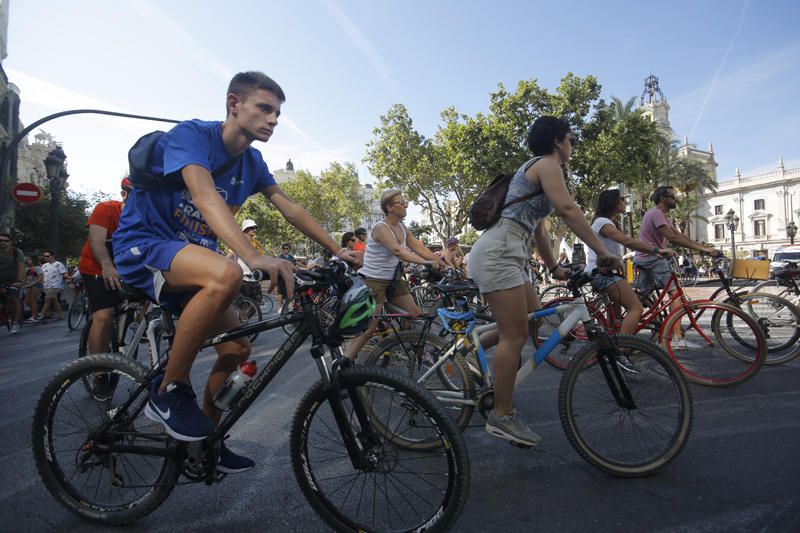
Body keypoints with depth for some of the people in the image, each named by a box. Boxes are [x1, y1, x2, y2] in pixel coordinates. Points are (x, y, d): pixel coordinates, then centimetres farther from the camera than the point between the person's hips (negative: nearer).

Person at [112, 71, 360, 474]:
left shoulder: (252, 162, 5)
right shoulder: (191, 135, -17)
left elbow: (289, 208, 4)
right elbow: (205, 196, -35)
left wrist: (337, 251, -3)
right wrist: (254, 257, -50)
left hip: (188, 257, 8)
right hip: (143, 244, -7)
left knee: (237, 349, 1)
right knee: (226, 274, -38)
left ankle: (207, 439, 21)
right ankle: (169, 391, -20)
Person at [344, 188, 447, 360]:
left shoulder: (402, 227, 6)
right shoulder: (381, 228, -20)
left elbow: (419, 247, 0)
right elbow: (398, 251, -36)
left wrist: (440, 261, -11)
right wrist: (426, 263, -45)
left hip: (393, 280, 8)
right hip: (373, 280, -8)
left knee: (415, 315, 7)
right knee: (368, 328, -11)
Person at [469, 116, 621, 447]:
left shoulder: (533, 169, 27)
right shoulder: (546, 164, -2)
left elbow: (537, 227, 27)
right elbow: (568, 210, -17)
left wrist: (554, 268, 28)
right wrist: (603, 252, -17)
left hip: (504, 254, 10)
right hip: (497, 253, -10)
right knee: (515, 336, -8)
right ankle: (502, 417, 0)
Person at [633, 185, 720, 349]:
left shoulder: (661, 215, 22)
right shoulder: (656, 213, -12)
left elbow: (679, 235, 16)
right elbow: (673, 238, -22)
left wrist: (703, 247, 6)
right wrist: (702, 248, -22)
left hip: (643, 260, 11)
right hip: (652, 258, -11)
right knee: (675, 292, -16)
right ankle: (679, 339, -22)